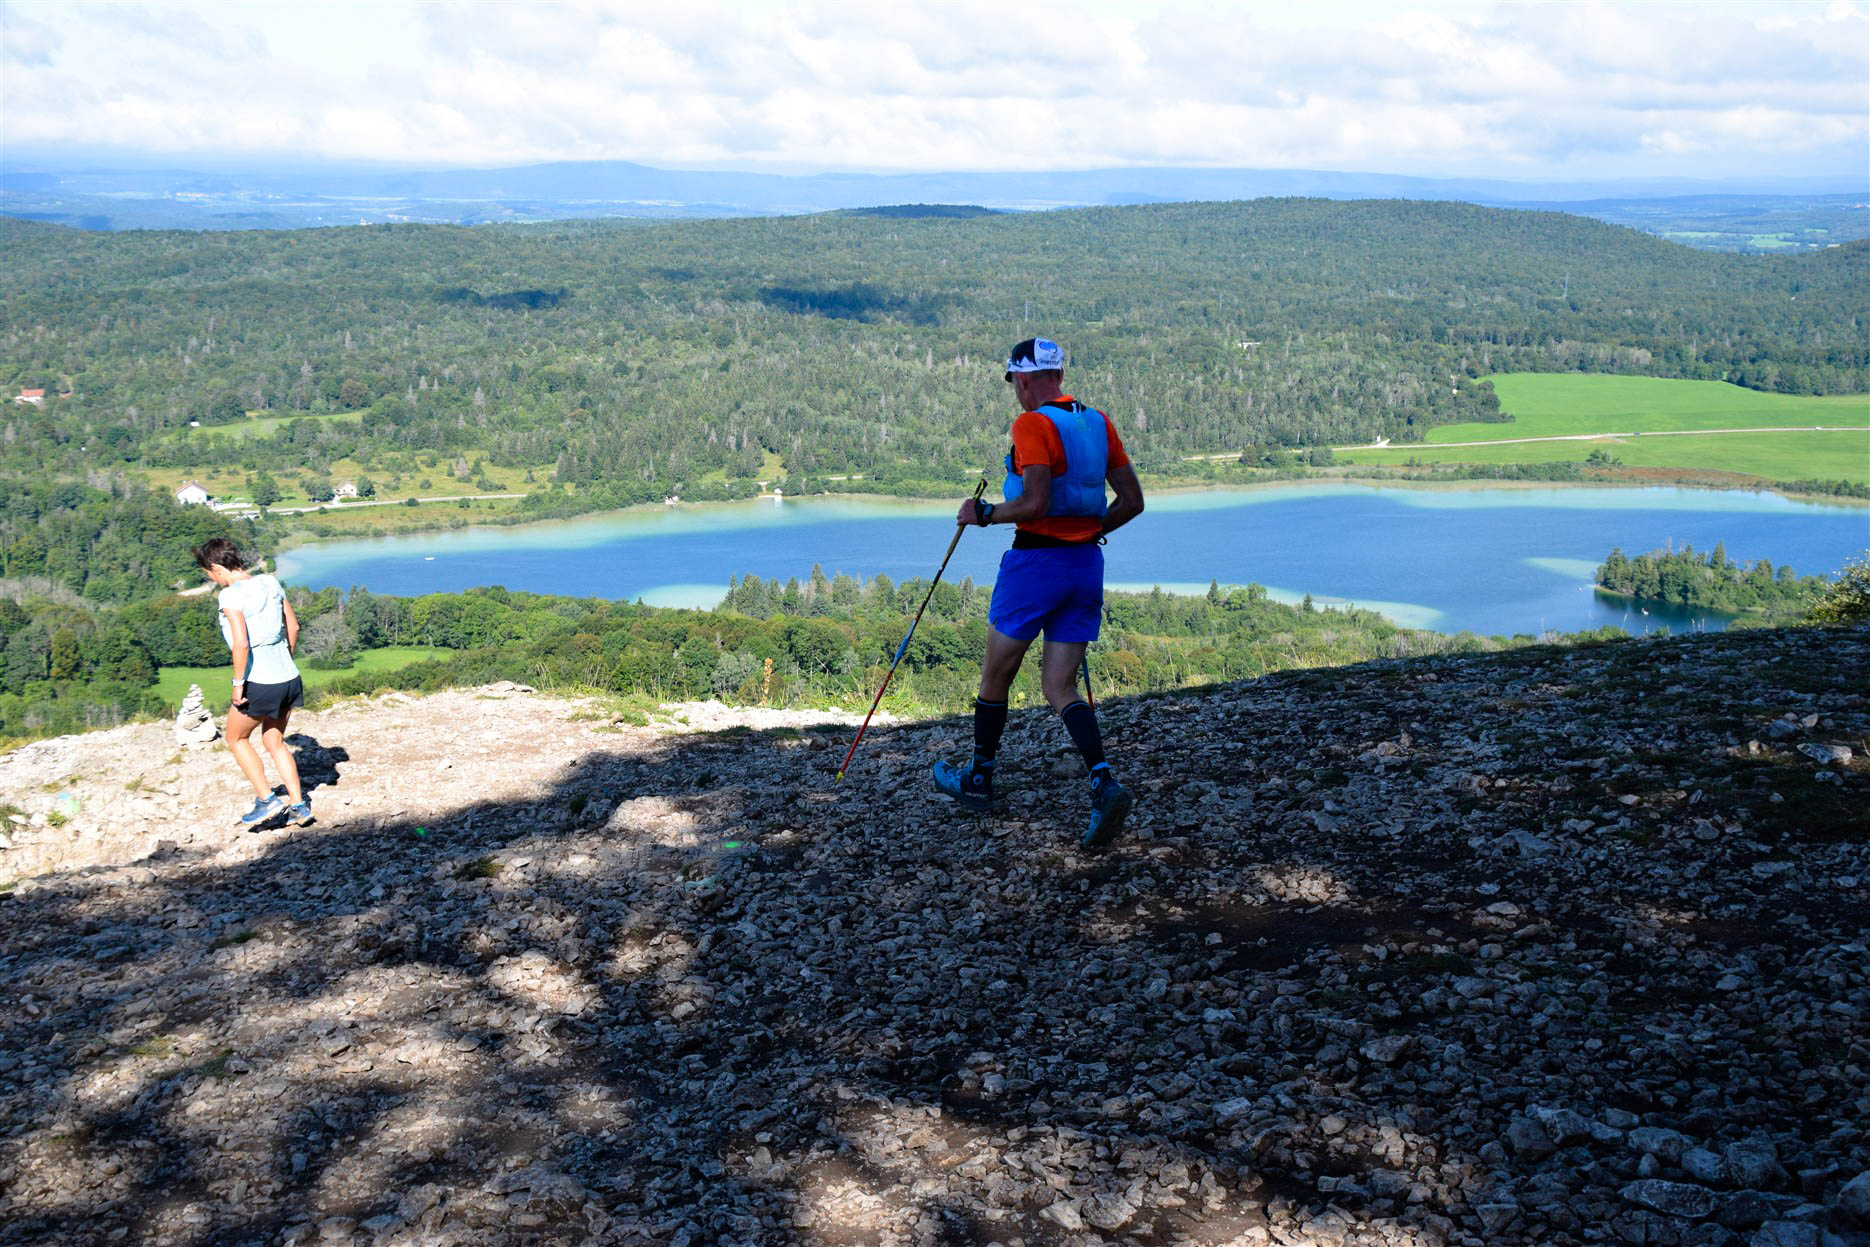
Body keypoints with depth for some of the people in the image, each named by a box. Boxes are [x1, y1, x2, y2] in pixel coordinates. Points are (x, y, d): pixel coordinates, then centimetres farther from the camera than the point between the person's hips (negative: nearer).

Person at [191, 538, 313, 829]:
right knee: (274, 742, 22)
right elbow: (293, 626, 13)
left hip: (259, 684, -7)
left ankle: (266, 799, 13)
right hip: (289, 678, 7)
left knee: (237, 738, 18)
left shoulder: (230, 596, -16)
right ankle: (298, 805, 19)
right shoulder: (270, 582, 6)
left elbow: (241, 643, -24)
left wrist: (238, 683, -14)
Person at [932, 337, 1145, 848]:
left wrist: (984, 513, -7)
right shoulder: (1099, 422, 9)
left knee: (996, 674, 14)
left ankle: (979, 779, 29)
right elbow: (1132, 502, 9)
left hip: (1036, 561, -6)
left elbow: (1035, 504, -23)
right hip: (1088, 563, 7)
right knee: (1059, 687, 7)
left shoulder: (1032, 424, -13)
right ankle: (1104, 783, -14)